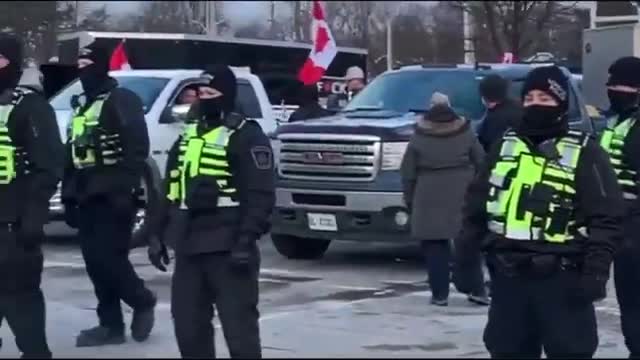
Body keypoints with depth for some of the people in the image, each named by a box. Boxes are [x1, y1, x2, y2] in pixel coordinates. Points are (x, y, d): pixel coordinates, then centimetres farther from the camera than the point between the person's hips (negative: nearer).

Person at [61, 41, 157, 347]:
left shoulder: (123, 101, -7)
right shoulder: (81, 107, 20)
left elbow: (137, 150, -17)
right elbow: (72, 155, 23)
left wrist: (125, 191, -23)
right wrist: (69, 197, 19)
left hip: (112, 197, -8)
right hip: (87, 198, 8)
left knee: (109, 259, -12)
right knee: (95, 264, 6)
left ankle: (143, 302, 10)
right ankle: (110, 325, 12)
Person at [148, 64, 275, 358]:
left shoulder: (246, 137, -8)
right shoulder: (188, 137, 18)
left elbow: (260, 196, -15)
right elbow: (171, 192, 23)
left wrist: (246, 241, -22)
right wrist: (158, 235, 18)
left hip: (227, 248, -8)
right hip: (189, 247, 8)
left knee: (238, 324, -6)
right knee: (187, 323, 12)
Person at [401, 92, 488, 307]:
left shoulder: (419, 138, 0)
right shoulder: (466, 134, 5)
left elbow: (408, 173, 1)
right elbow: (481, 164, 6)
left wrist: (409, 200, 10)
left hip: (431, 200, -2)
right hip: (463, 197, 2)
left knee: (435, 247, 2)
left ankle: (440, 294, 0)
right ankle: (477, 289, 12)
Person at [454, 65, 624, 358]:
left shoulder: (584, 153, -4)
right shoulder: (504, 147, 11)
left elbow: (606, 219, -7)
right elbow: (476, 208, 14)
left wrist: (595, 272, -15)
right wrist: (464, 260, 11)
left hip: (561, 278, -5)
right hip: (508, 276, 5)